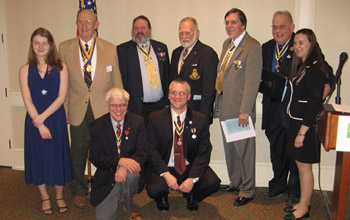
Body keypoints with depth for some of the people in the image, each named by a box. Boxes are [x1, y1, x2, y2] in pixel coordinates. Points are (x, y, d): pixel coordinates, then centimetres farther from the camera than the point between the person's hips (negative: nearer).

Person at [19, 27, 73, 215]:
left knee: (58, 155, 7)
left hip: (56, 118, 0)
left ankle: (59, 196, 27)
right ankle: (45, 197, 28)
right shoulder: (25, 70, 2)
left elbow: (61, 97, -6)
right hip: (34, 120, 1)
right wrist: (40, 125, -11)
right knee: (38, 156, 9)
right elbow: (27, 101, -3)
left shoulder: (60, 67, 1)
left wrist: (43, 117, -14)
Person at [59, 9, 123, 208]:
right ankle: (79, 190, 33)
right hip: (78, 110, 1)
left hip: (104, 109, 0)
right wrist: (63, 109, 2)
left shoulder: (110, 49, 2)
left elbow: (117, 82, 5)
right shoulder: (65, 48, 2)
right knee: (78, 153, 11)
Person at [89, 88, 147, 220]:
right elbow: (94, 157, -10)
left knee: (130, 174, -35)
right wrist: (120, 161, -28)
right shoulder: (97, 126, -4)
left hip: (130, 171, 0)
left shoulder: (137, 122, -3)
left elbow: (142, 152, -9)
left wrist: (124, 168, -29)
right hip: (106, 177, 0)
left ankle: (129, 207, -5)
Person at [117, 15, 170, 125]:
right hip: (137, 108, -3)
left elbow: (167, 75, 15)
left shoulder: (161, 47, 13)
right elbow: (120, 79, 0)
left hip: (160, 105, 3)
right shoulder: (123, 50, 2)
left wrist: (169, 102, 10)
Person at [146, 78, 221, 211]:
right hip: (164, 168, -1)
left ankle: (192, 197, 11)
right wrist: (166, 174, -18)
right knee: (153, 189, -30)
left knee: (213, 183, -25)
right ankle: (162, 199, 11)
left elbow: (204, 152, -4)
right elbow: (152, 150, -5)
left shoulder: (201, 120, -1)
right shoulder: (155, 118, -2)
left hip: (190, 167, 1)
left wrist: (192, 178, -17)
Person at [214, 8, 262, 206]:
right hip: (224, 106, 8)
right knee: (229, 148, 17)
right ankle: (235, 182, 34)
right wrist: (218, 102, 14)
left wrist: (245, 111, -20)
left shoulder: (252, 46, -12)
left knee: (244, 149, 2)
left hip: (240, 108, -8)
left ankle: (247, 191, 16)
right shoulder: (227, 43, 14)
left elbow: (252, 80, -18)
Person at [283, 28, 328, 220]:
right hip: (297, 121, 9)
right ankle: (303, 203, 31)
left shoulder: (314, 69, -17)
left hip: (307, 124, -9)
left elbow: (315, 103, -21)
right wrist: (298, 128, 11)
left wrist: (302, 131, -21)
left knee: (304, 166, 2)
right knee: (301, 165, 17)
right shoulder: (302, 66, 12)